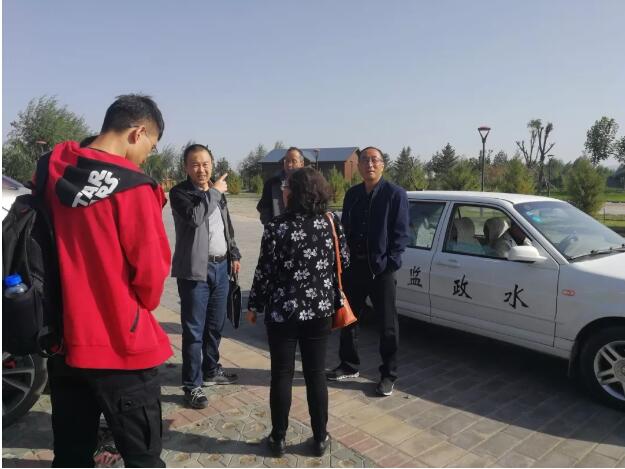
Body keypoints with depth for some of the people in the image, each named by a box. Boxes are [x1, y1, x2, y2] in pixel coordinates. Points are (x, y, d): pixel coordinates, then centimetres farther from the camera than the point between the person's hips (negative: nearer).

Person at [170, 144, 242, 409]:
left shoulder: (217, 191, 13)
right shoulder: (179, 192, -7)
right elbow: (194, 217, -27)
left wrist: (234, 255, 16)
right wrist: (214, 192, -16)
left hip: (221, 266, 7)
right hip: (195, 269, -6)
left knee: (216, 325, 17)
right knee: (194, 330, -1)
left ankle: (210, 371, 34)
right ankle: (192, 385, 12)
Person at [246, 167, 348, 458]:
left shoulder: (277, 227, -13)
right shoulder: (331, 224, -2)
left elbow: (265, 271, -10)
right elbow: (344, 262, 6)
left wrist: (254, 305, 2)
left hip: (282, 312, -3)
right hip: (320, 311, 3)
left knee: (282, 375, 10)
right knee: (316, 374, 13)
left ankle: (278, 438, 24)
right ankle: (320, 439, 25)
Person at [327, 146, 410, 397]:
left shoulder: (395, 194, -6)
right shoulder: (352, 194, 10)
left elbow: (402, 233, -8)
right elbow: (344, 228, 13)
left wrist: (390, 262, -16)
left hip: (381, 269, -5)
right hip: (353, 266, 5)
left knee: (387, 324, 6)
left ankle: (388, 375, 22)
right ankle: (349, 365, 33)